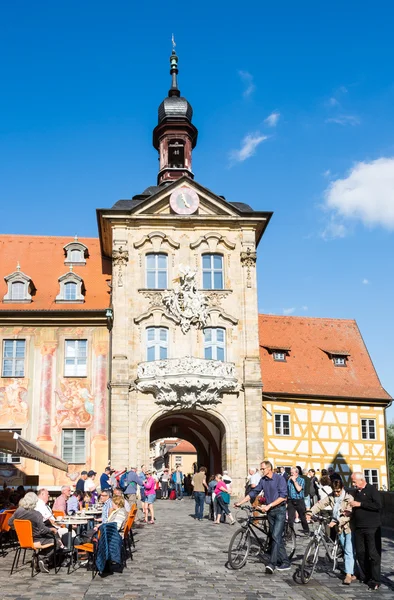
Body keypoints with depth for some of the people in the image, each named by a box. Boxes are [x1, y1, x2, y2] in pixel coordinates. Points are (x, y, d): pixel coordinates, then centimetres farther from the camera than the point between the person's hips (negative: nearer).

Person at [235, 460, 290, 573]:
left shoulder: (279, 478, -12)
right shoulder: (263, 480, 6)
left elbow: (283, 496, -19)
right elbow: (253, 493, 9)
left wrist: (269, 506, -24)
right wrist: (240, 502, 2)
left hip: (279, 510, -7)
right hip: (270, 511, 7)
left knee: (275, 536, -15)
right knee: (277, 537, 9)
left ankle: (272, 564, -18)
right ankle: (285, 562, 16)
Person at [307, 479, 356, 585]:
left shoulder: (349, 498, -15)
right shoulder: (331, 497, 3)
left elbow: (348, 515, -22)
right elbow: (320, 504, -3)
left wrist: (335, 522, -31)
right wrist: (309, 512, -18)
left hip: (349, 526, -6)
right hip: (339, 528, 6)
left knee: (349, 551, -10)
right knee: (345, 551, 12)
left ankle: (348, 574, -9)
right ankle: (352, 573, 21)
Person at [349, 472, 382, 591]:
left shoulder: (372, 490, -7)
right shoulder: (356, 492, 16)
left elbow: (378, 506, -20)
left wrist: (360, 504, -18)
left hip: (372, 528, -7)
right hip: (358, 528, 7)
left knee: (373, 554, -5)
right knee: (360, 553, 7)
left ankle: (375, 581, 0)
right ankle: (366, 577, 18)